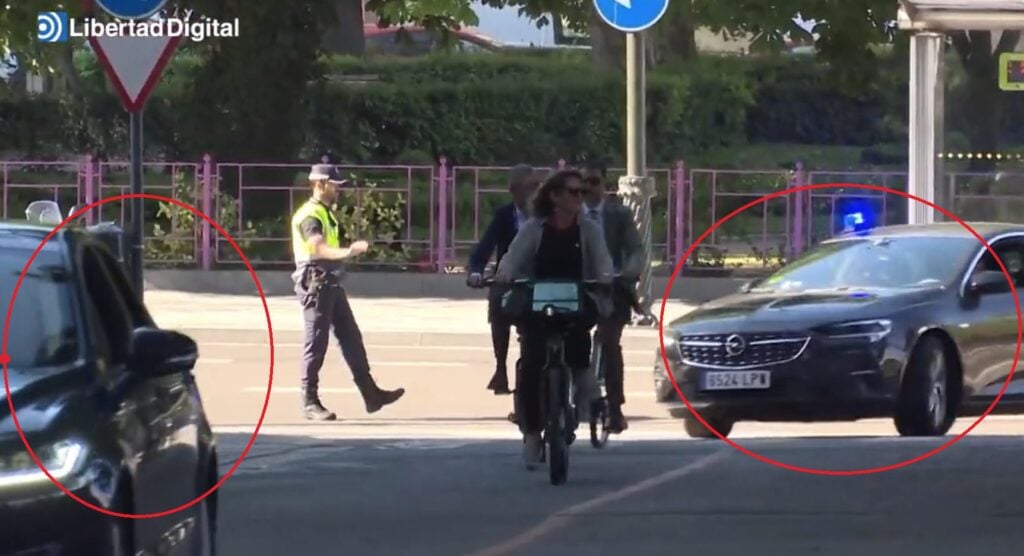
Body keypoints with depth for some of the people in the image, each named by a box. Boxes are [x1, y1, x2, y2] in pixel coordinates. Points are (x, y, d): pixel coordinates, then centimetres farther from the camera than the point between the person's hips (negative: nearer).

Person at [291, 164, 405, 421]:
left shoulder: (327, 212, 17)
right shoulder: (309, 216, -15)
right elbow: (319, 249, -32)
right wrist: (347, 252, -47)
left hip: (331, 284, 10)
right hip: (315, 284, -10)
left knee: (351, 338, 8)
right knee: (316, 344, -5)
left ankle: (371, 394, 10)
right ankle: (310, 402, 1)